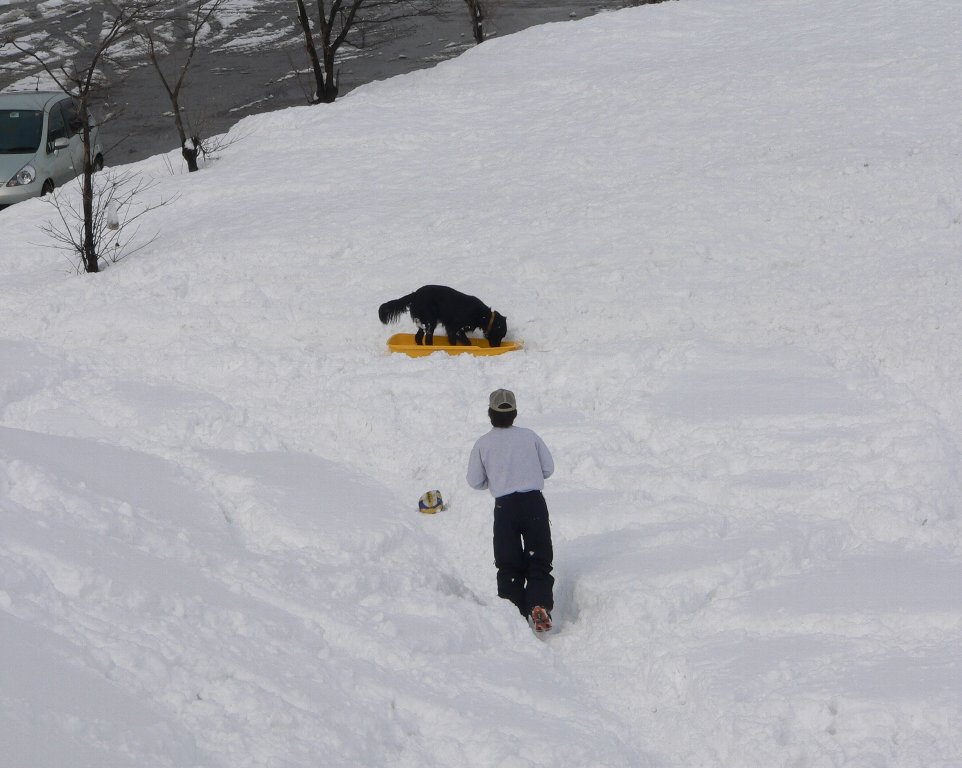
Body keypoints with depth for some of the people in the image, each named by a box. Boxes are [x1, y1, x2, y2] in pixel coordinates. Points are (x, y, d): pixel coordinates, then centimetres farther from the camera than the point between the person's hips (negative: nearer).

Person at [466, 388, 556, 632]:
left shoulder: (483, 444, 0)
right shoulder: (529, 436, 3)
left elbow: (474, 481, 5)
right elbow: (548, 468, 9)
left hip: (505, 507, 0)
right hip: (534, 503, 0)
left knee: (509, 565, 8)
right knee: (539, 560, 5)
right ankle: (539, 605, -15)